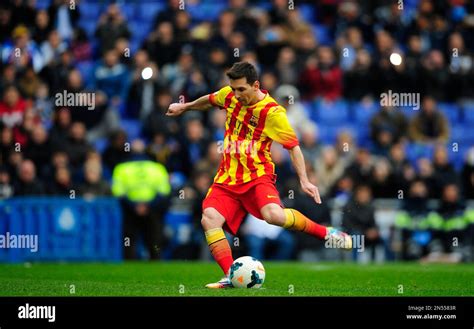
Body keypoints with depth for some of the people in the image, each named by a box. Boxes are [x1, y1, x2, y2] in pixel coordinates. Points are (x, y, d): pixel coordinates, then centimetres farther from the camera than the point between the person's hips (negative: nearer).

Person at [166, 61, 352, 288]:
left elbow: (293, 146, -8)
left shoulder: (272, 112, -14)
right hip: (227, 178, 5)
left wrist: (304, 180, -17)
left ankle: (326, 233, -10)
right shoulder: (229, 95, 3)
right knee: (209, 220, -22)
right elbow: (210, 100, 27)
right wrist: (184, 107, 41)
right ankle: (231, 277, -19)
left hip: (257, 176, -5)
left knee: (274, 215, -33)